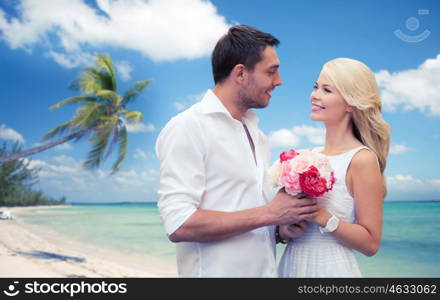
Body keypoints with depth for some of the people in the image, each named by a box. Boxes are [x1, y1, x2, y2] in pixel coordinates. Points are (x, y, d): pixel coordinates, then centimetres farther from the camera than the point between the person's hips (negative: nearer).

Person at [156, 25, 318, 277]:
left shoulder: (257, 136, 10)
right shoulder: (188, 128, -14)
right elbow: (179, 225, -22)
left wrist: (283, 225, -6)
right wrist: (269, 214, -19)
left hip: (266, 270, 7)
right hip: (217, 271, -7)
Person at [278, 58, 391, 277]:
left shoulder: (362, 159, -13)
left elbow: (371, 244, -13)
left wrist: (320, 215, -22)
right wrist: (283, 228, -8)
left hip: (331, 267, -5)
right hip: (291, 265, 5)